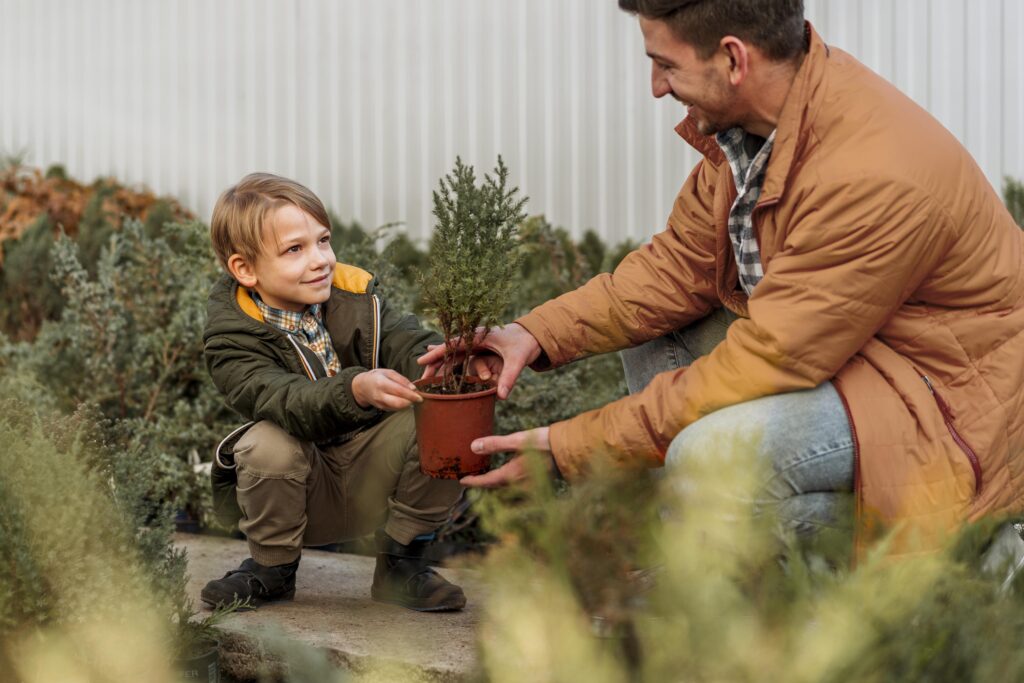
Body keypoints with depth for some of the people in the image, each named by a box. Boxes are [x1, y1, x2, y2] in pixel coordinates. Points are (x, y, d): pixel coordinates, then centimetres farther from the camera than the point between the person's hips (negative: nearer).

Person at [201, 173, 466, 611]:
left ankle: (399, 564, -2)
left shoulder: (355, 295, -3)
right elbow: (280, 399, -34)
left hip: (368, 482, 3)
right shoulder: (233, 337, -16)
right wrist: (357, 390, -54)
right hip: (301, 493, -3)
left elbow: (407, 342, -17)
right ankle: (272, 568, -5)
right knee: (269, 441, -34)